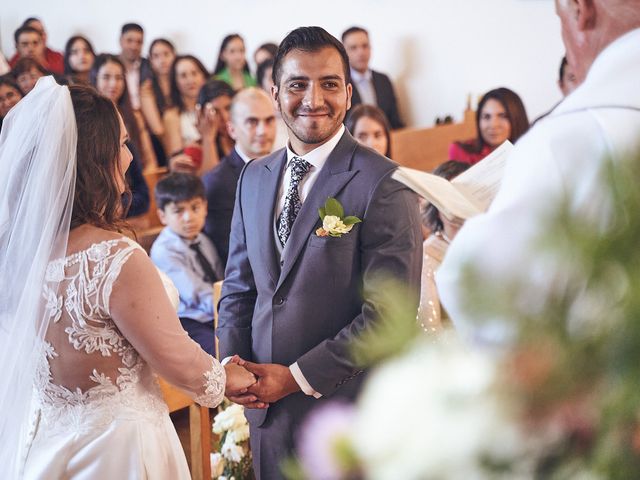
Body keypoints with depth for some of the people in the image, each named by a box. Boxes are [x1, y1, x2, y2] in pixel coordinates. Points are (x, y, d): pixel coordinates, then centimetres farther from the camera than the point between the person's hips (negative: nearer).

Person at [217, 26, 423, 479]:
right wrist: (233, 363, -3)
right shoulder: (254, 177, 8)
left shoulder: (385, 185, -13)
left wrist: (296, 376, -15)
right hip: (267, 407, 6)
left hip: (348, 410, -5)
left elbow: (391, 313, -17)